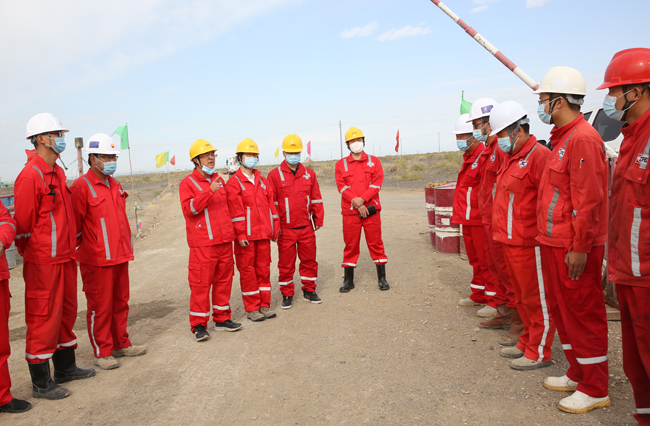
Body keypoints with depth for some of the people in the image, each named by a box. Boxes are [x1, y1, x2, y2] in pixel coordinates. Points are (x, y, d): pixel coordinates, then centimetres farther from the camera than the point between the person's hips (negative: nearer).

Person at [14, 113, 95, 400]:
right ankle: (40, 384, 14)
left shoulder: (58, 173, 13)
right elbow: (23, 223, -13)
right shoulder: (30, 176, -16)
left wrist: (70, 248, 17)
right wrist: (31, 255, -3)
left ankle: (65, 367, 33)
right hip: (43, 263, -9)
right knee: (44, 318, 1)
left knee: (66, 312, 17)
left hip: (65, 258, 9)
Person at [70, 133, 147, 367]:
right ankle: (101, 352, 16)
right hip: (97, 260, -8)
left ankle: (121, 344, 29)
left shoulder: (114, 185, 14)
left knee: (120, 302, 15)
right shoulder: (82, 186, -11)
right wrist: (79, 251, -7)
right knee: (100, 306, 3)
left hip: (120, 256, 8)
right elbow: (74, 225, -11)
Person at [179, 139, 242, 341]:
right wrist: (209, 191, -27)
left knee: (224, 279, 11)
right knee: (201, 283, -3)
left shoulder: (219, 180, 15)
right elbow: (189, 209, -19)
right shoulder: (188, 183, -4)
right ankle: (199, 324, 8)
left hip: (224, 241, 6)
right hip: (202, 243, -6)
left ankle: (222, 318, 23)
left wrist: (230, 232, 19)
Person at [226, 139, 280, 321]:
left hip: (264, 234, 5)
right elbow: (236, 212, -10)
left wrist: (275, 229, 10)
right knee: (247, 270, 3)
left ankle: (265, 305, 21)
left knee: (264, 268, 10)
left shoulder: (262, 181, 14)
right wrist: (240, 234, -15)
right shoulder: (233, 183, -4)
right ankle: (252, 308, 13)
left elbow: (271, 206, 13)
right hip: (246, 236, -5)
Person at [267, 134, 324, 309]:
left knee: (309, 260, 11)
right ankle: (287, 295, 20)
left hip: (306, 227, 3)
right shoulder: (275, 175, -3)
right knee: (286, 263, 6)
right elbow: (271, 202, -3)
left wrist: (318, 219, 9)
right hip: (285, 229, -3)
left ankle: (309, 290, 28)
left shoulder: (309, 174, 8)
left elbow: (316, 198, 11)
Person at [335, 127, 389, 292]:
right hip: (350, 211, 0)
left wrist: (362, 199, -17)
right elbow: (341, 186, -3)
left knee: (375, 243, 4)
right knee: (350, 245, 6)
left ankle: (382, 278, 15)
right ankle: (348, 280, 16)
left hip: (371, 209, 0)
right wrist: (356, 203, -15)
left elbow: (377, 182, -4)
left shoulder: (374, 161, 8)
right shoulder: (341, 164, 8)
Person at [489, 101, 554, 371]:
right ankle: (527, 342, 33)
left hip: (528, 244, -9)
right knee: (521, 296, 19)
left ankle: (539, 352, 15)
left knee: (536, 298, 3)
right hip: (509, 241, 9)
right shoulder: (511, 158, 15)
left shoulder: (538, 155, -15)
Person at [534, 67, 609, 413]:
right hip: (555, 243, 10)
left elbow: (589, 200, -21)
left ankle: (595, 389, 17)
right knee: (561, 310, 18)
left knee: (583, 314, 2)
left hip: (574, 248, -10)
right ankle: (578, 374, 34)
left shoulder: (583, 138, -16)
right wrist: (549, 239, 16)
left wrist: (580, 248, -21)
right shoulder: (562, 139, 15)